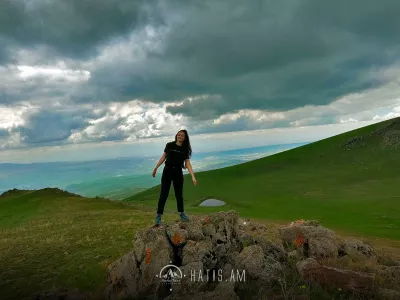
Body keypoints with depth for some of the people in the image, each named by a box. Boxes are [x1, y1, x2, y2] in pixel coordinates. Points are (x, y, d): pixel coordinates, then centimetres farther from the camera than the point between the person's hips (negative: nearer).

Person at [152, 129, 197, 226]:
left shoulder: (185, 149, -1)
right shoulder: (169, 145, -4)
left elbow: (187, 163, -5)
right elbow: (163, 157, 5)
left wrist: (193, 176, -16)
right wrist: (156, 168, 8)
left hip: (178, 172, 2)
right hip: (167, 171, -1)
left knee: (179, 194, 11)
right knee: (163, 194, -4)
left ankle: (181, 213, 28)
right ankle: (158, 216, 1)